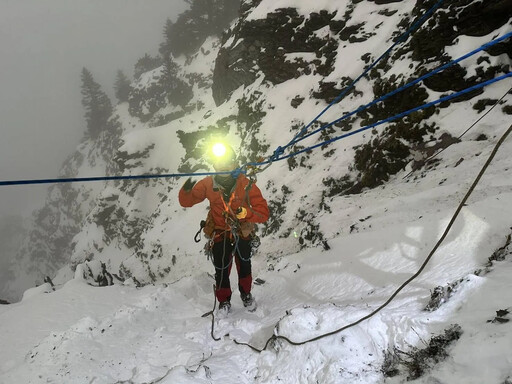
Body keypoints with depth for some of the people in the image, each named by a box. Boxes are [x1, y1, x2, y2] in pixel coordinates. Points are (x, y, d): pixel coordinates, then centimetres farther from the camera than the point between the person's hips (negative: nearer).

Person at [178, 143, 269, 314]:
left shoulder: (246, 185, -21)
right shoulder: (207, 184, -15)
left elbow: (263, 214, -22)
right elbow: (186, 202, -5)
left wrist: (244, 212, -41)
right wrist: (186, 190, -28)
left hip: (242, 231, 0)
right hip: (219, 233, 0)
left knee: (244, 265, 7)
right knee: (221, 269, -2)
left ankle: (246, 294, 38)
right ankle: (224, 300, 25)